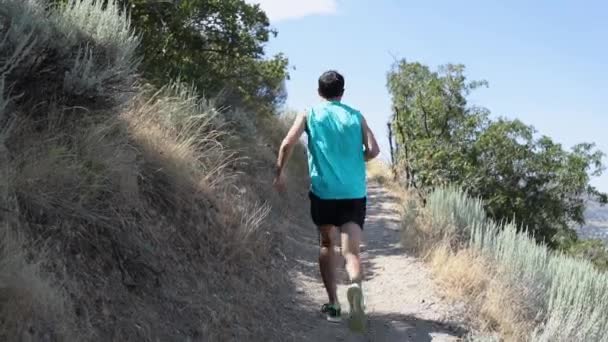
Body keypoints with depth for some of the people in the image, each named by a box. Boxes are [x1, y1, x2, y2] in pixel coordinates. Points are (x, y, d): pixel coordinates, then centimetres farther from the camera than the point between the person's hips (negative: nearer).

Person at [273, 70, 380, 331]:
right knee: (351, 251, -2)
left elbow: (288, 143, -7)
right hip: (355, 193, 0)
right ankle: (355, 285, -34)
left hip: (323, 191, 0)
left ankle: (333, 304, 18)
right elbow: (373, 150, 1)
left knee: (327, 245, 18)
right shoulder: (356, 116, 9)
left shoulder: (310, 114, 5)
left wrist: (280, 174, 5)